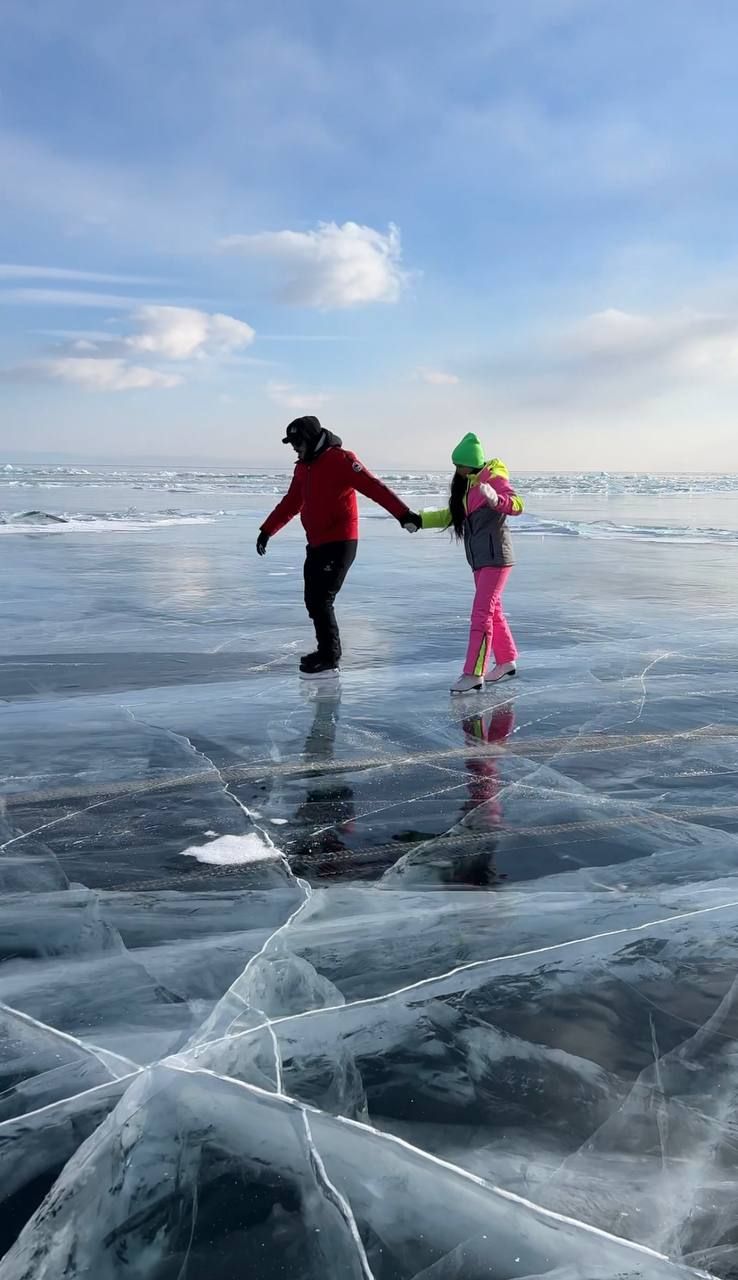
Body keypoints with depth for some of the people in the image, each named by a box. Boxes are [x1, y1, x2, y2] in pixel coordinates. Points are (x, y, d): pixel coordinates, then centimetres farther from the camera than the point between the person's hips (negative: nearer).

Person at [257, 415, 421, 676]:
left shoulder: (341, 459, -12)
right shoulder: (303, 467, 14)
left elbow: (374, 488, -21)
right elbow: (290, 503, 26)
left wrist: (403, 514, -31)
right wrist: (267, 531, 31)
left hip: (339, 544, -9)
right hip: (316, 545, 9)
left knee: (321, 600, -11)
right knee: (313, 601, 12)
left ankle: (329, 659, -2)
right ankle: (327, 650, 25)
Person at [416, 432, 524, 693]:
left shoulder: (494, 478, -12)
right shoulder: (465, 485, 11)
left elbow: (517, 505, -27)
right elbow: (451, 515, 21)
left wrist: (495, 499, -46)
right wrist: (420, 520, 12)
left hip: (496, 558, -9)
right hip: (479, 560, 9)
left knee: (481, 614, -11)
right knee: (493, 612, 17)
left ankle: (474, 674, -10)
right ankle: (507, 662, 29)